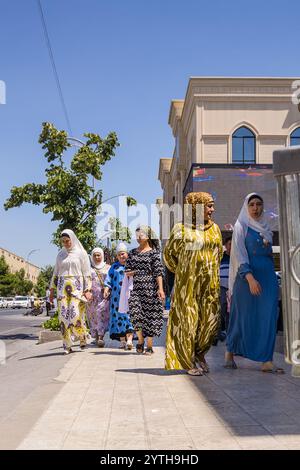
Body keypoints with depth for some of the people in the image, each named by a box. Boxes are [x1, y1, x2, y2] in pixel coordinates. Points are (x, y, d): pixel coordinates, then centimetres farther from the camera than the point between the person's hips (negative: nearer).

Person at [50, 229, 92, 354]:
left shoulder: (81, 253, 3)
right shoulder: (60, 255, 14)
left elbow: (87, 273, 0)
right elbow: (55, 273, 18)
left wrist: (87, 290, -8)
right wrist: (52, 290, 13)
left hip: (77, 287, -3)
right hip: (62, 288, 4)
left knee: (76, 314, -13)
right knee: (64, 315, -4)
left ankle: (83, 337, 14)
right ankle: (67, 345, 2)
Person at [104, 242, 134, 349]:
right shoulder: (114, 267, 20)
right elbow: (109, 280, 13)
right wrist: (106, 289, -2)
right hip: (117, 296, 3)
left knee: (129, 315, -12)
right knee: (119, 316, 0)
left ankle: (129, 339, -19)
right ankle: (122, 340, 5)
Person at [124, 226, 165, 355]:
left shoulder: (153, 252, 0)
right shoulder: (133, 252, 13)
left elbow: (158, 272, -6)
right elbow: (127, 270, 17)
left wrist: (160, 288, -14)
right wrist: (131, 273, -6)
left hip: (150, 287, -3)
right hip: (137, 287, 3)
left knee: (150, 315, 0)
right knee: (135, 312, -12)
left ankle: (149, 346, 12)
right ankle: (140, 340, 9)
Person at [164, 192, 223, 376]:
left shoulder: (215, 228, 10)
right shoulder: (182, 229, -3)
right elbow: (169, 254, 7)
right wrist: (180, 271, 8)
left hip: (210, 282, 4)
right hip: (188, 282, -4)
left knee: (211, 319, 1)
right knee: (189, 319, 0)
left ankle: (200, 353, 25)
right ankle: (188, 361, 13)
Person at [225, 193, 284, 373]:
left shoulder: (266, 228, 16)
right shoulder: (241, 226, -2)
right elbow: (239, 254, -13)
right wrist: (250, 278, -24)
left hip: (268, 276, 5)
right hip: (247, 276, -5)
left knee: (269, 317, -3)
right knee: (244, 316, 1)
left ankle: (267, 361, -2)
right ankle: (230, 352, 21)